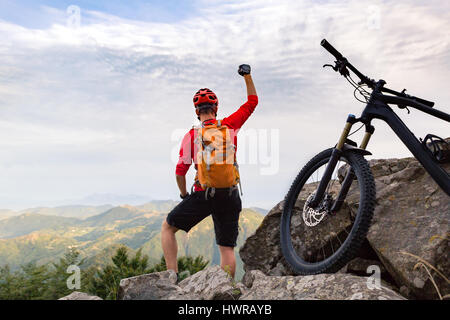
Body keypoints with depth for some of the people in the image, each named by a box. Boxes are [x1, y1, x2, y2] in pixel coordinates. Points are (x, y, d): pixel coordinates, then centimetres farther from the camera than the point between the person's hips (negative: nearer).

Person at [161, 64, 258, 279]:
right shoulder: (230, 126, 3)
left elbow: (180, 171, -5)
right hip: (230, 195, 2)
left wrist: (184, 195, 11)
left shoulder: (191, 135, -1)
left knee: (168, 228, 17)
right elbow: (252, 102, 17)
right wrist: (247, 75, 18)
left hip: (203, 194, -2)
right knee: (227, 248, 10)